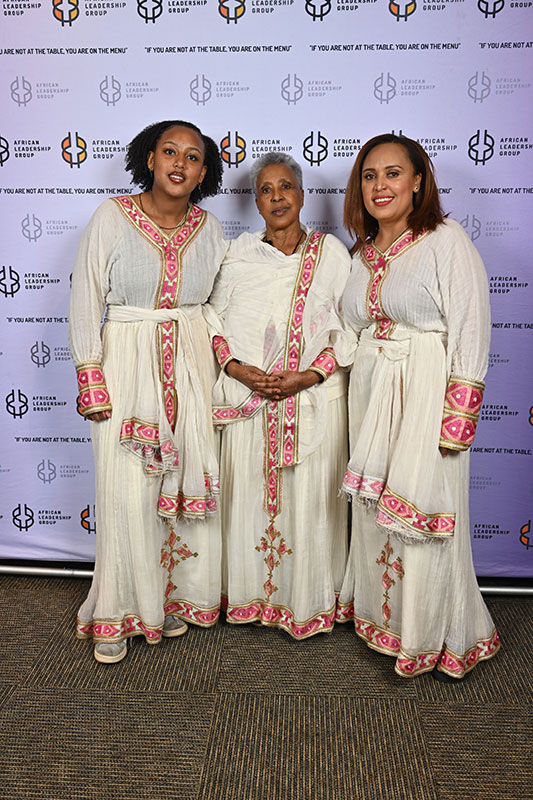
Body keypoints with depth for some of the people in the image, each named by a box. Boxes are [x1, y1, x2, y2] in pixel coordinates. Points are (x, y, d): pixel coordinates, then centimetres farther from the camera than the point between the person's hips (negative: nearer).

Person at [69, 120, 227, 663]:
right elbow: (85, 301, -3)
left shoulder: (208, 228, 6)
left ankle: (174, 595, 26)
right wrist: (91, 383, -8)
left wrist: (223, 367, 4)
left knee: (186, 480, 6)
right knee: (127, 491, -3)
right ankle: (119, 613, 15)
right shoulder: (111, 218, -4)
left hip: (191, 365, 3)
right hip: (126, 360, -3)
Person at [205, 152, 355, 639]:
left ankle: (309, 603, 23)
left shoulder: (331, 253, 2)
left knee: (308, 501, 3)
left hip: (314, 399, -1)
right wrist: (237, 369, -9)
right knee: (248, 496, 8)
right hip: (248, 399, 2)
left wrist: (306, 377, -13)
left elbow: (347, 330, -1)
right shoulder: (238, 253, 8)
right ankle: (250, 596, 27)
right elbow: (216, 320, 8)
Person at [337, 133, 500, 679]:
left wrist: (457, 419, -17)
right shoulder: (364, 252, 13)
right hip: (369, 393, 6)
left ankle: (444, 638, 19)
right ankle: (382, 614, 31)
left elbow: (471, 333, -12)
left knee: (424, 513, -1)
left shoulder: (446, 241, -7)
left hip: (426, 392, -6)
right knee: (375, 506, 12)